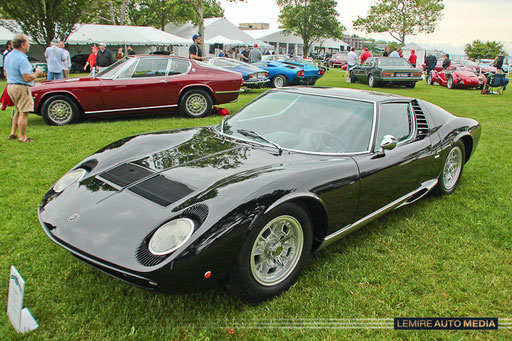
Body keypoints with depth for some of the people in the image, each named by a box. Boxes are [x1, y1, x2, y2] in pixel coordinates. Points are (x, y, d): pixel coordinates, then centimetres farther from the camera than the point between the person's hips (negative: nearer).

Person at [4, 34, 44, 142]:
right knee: (24, 113, -2)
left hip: (10, 86, 10)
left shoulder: (8, 56, 10)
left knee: (19, 111, 21)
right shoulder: (22, 59, -19)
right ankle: (22, 137, 3)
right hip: (21, 88, -10)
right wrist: (37, 73, -8)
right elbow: (27, 78, -24)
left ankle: (12, 133, 22)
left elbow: (5, 73, 19)